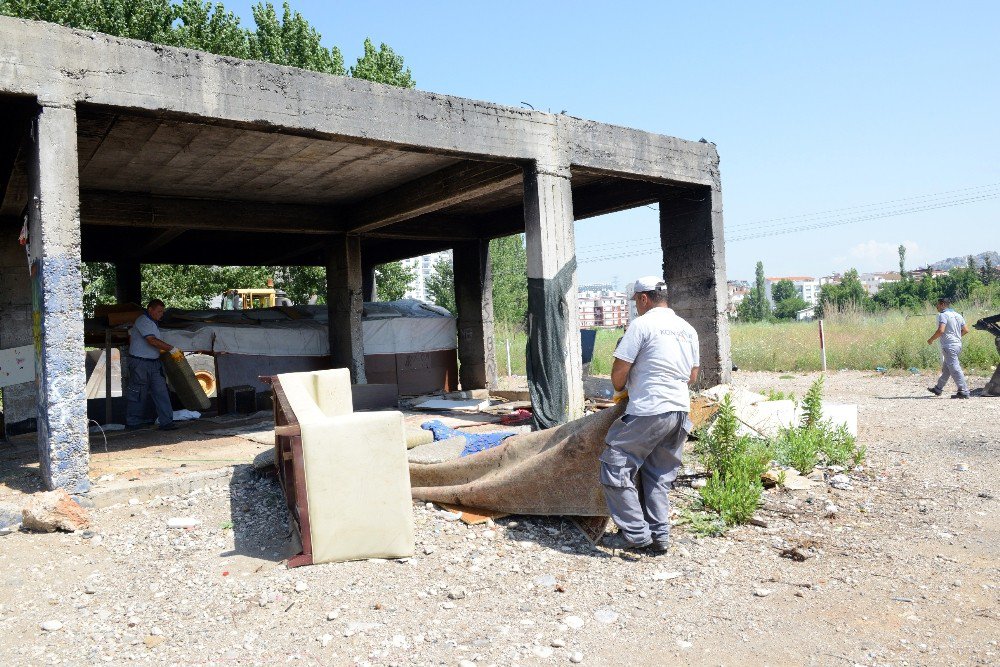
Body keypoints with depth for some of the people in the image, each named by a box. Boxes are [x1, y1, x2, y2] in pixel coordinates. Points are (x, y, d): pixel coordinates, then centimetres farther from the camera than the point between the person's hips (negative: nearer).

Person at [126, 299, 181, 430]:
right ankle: (132, 424, 14)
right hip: (140, 363, -9)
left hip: (154, 363, 9)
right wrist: (172, 349, -25)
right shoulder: (143, 321, -13)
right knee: (138, 395, 1)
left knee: (161, 392, 0)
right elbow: (152, 341, -25)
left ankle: (166, 422, -2)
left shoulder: (152, 322, 16)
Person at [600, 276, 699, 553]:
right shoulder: (688, 329, 14)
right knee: (659, 475, 17)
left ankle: (635, 532, 0)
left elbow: (619, 371, -9)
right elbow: (693, 376, 21)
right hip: (680, 411, 8)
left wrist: (620, 389, 10)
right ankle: (660, 535, 19)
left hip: (648, 413, -8)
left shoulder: (642, 324, -9)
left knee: (615, 468, 0)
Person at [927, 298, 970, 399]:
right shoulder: (958, 315, 14)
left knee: (955, 369, -8)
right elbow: (966, 330, 16)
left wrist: (931, 340, -11)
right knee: (946, 369, 16)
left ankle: (964, 391, -9)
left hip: (949, 346, -9)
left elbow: (941, 330, -24)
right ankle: (938, 389, 26)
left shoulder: (943, 315, -12)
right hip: (958, 344, 9)